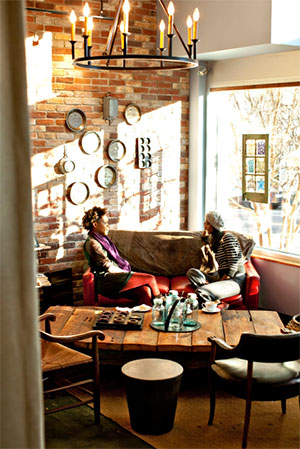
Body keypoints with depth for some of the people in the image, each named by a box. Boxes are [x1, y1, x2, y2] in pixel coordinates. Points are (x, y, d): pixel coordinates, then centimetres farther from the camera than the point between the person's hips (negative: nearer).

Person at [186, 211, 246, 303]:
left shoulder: (228, 237, -12)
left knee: (200, 292, -32)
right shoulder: (214, 238, 15)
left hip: (235, 279, -10)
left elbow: (234, 264, -17)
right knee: (191, 272, -4)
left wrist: (221, 282, -20)